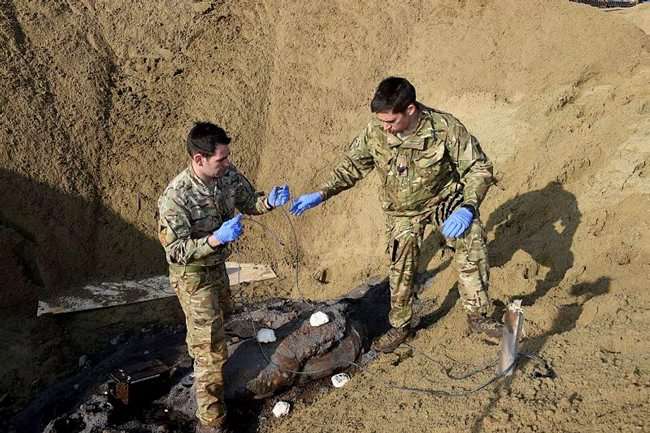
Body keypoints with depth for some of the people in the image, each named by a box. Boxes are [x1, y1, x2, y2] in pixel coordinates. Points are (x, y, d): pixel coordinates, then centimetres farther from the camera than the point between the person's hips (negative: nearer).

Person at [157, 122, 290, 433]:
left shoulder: (227, 175, -14)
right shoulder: (176, 197, -33)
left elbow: (247, 202, 1)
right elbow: (175, 252, -31)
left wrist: (269, 202, -20)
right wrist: (216, 239, -43)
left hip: (217, 265, 7)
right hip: (192, 275, -7)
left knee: (220, 317, 32)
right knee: (211, 349, -3)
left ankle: (198, 356, 63)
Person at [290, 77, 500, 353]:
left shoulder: (446, 128, -26)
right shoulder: (375, 132, -19)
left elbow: (479, 167, -18)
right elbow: (351, 165, -3)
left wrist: (467, 208, -33)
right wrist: (321, 194, -14)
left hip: (444, 199, -2)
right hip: (403, 210, 2)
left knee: (471, 239, -25)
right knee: (401, 266, 4)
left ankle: (479, 315, -7)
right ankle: (400, 325, 28)